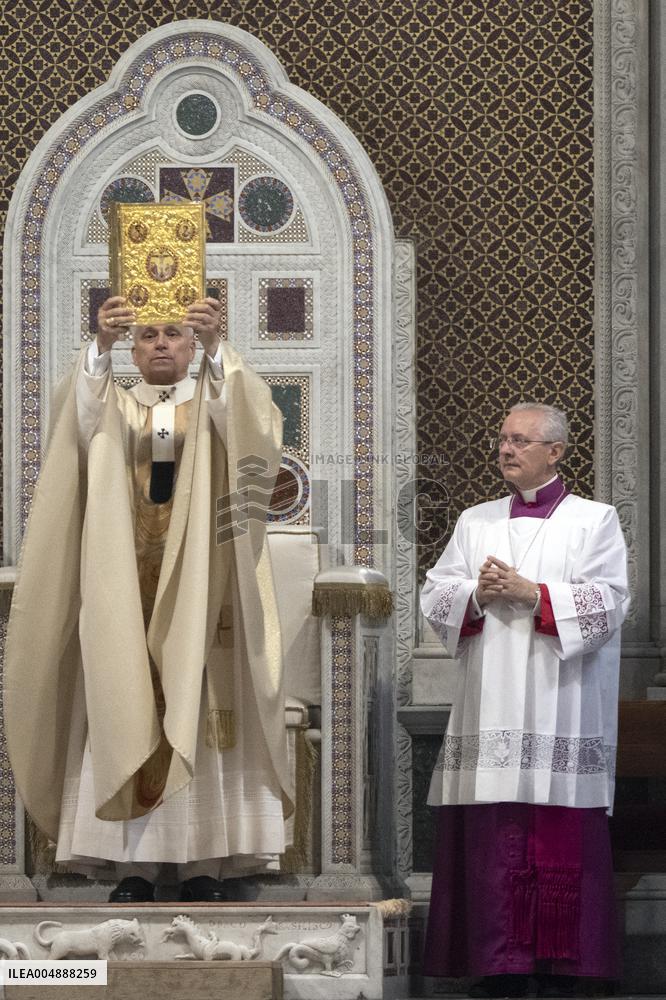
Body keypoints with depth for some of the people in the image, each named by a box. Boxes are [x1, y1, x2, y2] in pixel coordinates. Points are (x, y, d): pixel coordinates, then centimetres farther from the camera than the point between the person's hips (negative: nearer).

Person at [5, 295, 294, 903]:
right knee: (126, 710, -6)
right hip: (125, 590, 1)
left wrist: (216, 345, -30)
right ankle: (133, 865, -7)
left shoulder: (216, 403, 12)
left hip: (198, 588, -1)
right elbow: (81, 412, -10)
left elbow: (250, 414, -12)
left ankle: (204, 863, -6)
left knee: (201, 709, -7)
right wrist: (101, 346, -30)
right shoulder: (112, 409, 14)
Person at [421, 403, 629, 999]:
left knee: (562, 844, -6)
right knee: (492, 841, -3)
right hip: (490, 708, 3)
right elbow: (435, 597, 11)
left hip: (561, 713, -3)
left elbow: (607, 603, -5)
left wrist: (531, 594, -12)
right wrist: (479, 594, -8)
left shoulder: (594, 521, 6)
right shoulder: (475, 522, 18)